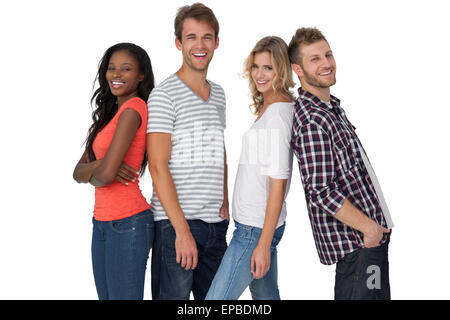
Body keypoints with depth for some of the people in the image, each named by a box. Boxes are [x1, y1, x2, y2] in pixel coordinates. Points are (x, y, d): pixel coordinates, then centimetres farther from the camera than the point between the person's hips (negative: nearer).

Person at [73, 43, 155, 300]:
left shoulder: (133, 108, -13)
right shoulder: (111, 113, 14)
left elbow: (105, 174, -22)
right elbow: (78, 172, 9)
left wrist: (92, 174, 1)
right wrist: (98, 166, -13)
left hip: (128, 224, -9)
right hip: (102, 223, 9)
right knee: (106, 296, 15)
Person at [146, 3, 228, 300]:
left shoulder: (219, 93, 15)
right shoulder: (165, 95, -8)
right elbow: (158, 167, -13)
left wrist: (225, 200, 9)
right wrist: (182, 230, -17)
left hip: (216, 222, 7)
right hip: (175, 223, -7)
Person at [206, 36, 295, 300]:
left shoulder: (278, 115, -16)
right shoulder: (268, 109, 13)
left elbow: (278, 183, -19)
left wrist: (263, 244, -19)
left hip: (257, 228, -10)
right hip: (253, 224, 10)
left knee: (217, 299, -7)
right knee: (267, 297, 15)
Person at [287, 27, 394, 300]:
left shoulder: (333, 107, 11)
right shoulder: (311, 120, -21)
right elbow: (321, 191, -26)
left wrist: (376, 225, 18)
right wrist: (368, 226, -16)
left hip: (374, 233, 10)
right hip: (355, 240, -10)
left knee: (380, 294, 17)